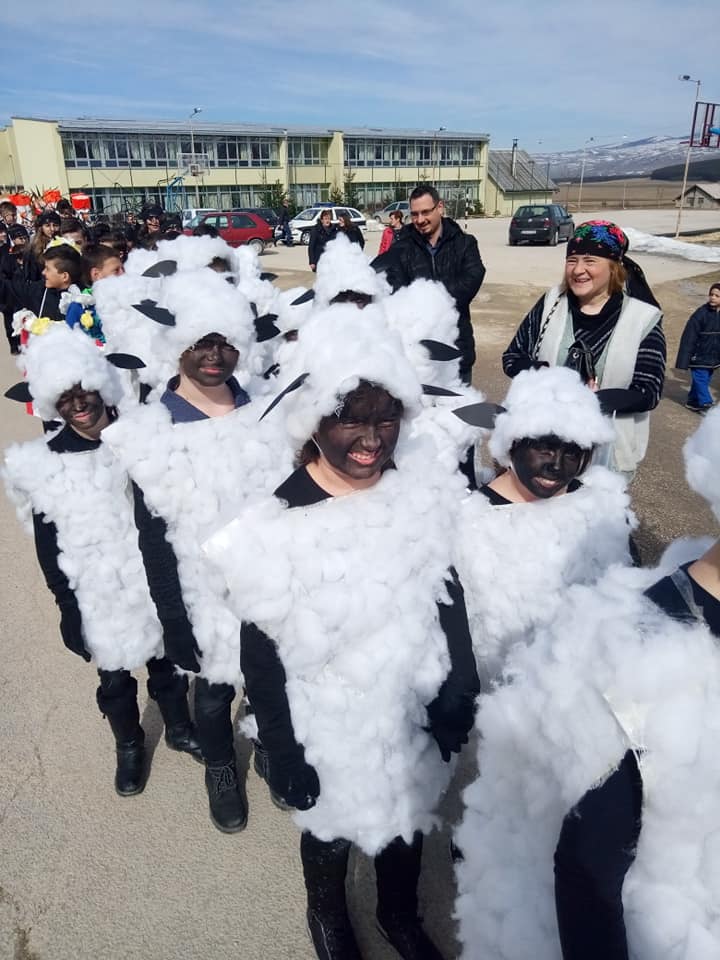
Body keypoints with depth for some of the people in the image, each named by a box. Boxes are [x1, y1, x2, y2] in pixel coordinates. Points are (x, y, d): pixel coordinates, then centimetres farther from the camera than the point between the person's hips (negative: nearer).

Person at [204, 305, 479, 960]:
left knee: (408, 819, 27)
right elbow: (261, 656, -14)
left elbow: (450, 600, -2)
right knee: (332, 832, 24)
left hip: (415, 710, 3)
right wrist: (282, 753, -8)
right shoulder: (277, 526, -25)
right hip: (331, 730, -3)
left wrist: (459, 695, 2)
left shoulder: (423, 490, -14)